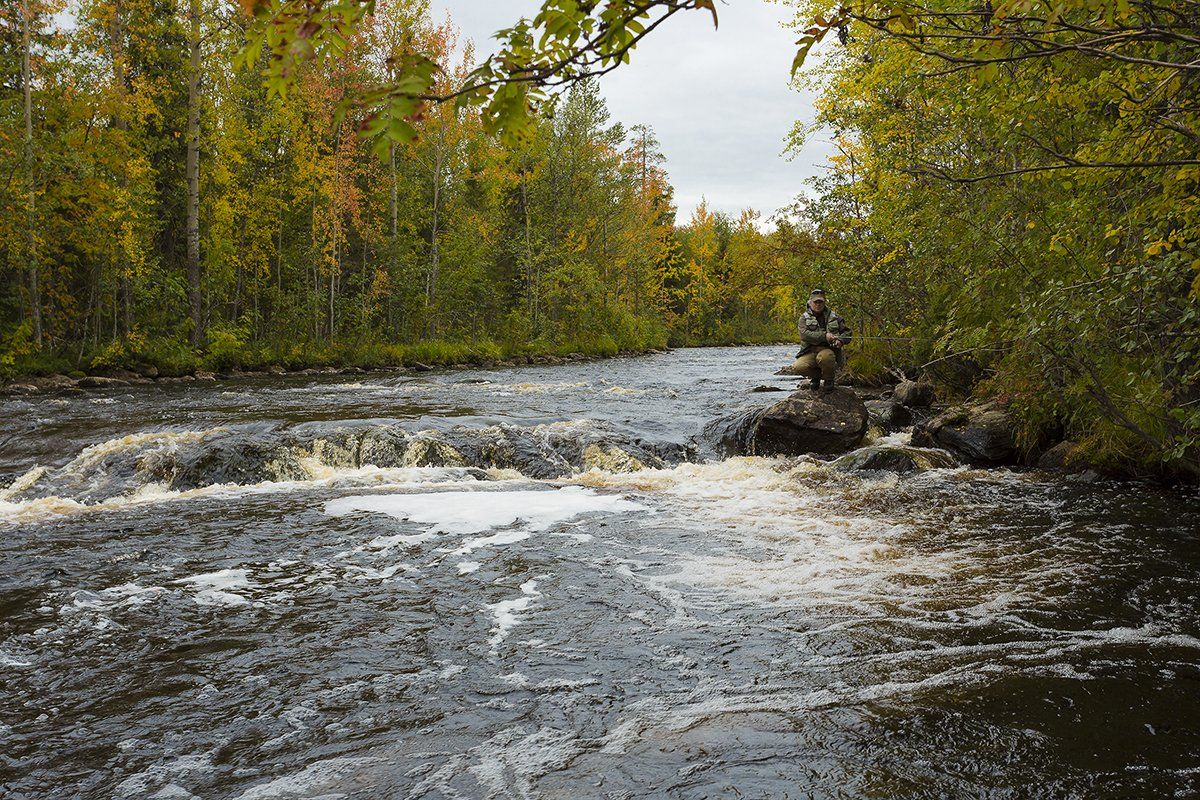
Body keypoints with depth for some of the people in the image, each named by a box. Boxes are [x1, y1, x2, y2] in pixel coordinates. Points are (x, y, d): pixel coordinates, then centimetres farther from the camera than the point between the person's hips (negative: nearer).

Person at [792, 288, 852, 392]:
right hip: (810, 352, 1)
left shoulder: (833, 316, 13)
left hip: (829, 349, -1)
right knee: (797, 367, -29)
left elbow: (847, 331, 17)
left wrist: (840, 340, -6)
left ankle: (829, 380, -5)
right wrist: (824, 336, -22)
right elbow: (804, 334, -12)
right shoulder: (805, 317, 7)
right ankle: (817, 376, 8)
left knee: (824, 357, -39)